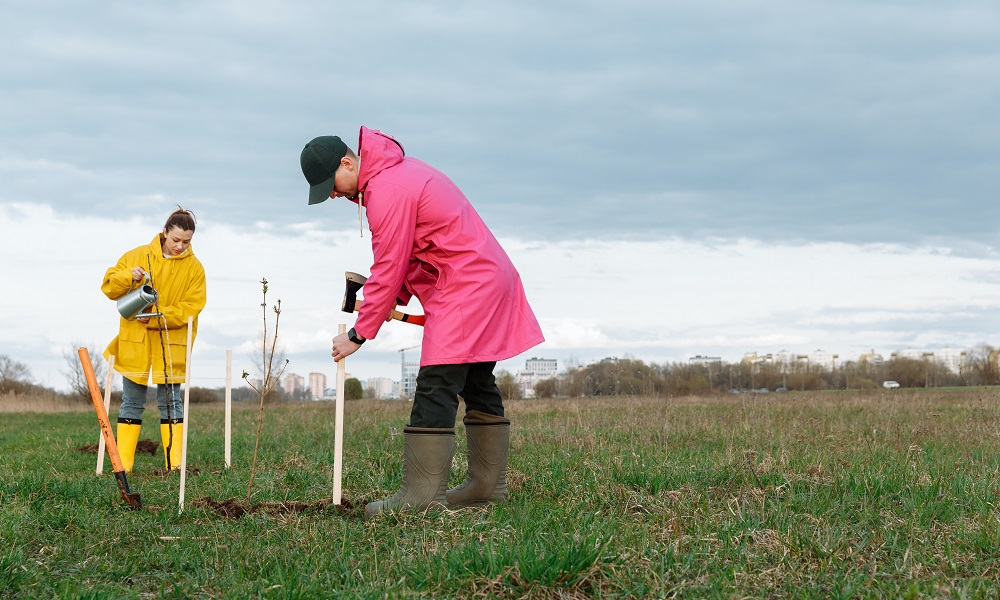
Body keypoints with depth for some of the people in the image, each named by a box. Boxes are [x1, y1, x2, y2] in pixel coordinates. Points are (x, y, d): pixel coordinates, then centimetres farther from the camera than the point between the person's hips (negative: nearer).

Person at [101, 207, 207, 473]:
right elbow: (109, 286, 3)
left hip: (170, 347, -1)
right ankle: (122, 464, 6)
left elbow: (190, 309, -7)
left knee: (170, 402, 3)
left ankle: (174, 462, 5)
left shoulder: (194, 268, -1)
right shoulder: (137, 256, 2)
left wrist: (156, 317, -19)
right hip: (135, 343, 1)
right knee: (131, 403, 5)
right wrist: (128, 277, -18)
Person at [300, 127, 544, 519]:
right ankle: (488, 484, 18)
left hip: (464, 288, -11)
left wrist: (358, 335, -10)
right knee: (477, 384, 13)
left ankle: (422, 494, -17)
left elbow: (388, 270, -17)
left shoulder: (387, 192, -18)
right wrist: (396, 298, 6)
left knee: (435, 388, -14)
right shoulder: (396, 170, 15)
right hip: (490, 278, 11)